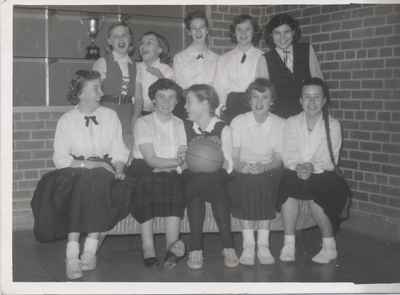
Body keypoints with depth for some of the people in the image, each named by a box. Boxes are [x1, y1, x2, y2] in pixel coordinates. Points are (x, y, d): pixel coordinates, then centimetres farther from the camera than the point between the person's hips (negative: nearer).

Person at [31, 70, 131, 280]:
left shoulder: (110, 116, 13)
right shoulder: (66, 120, 6)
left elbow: (120, 152, 9)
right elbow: (60, 158, -3)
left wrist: (118, 167, -12)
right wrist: (90, 164, -15)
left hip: (104, 173, 1)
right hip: (74, 174, -1)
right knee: (85, 182, -36)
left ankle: (90, 248, -29)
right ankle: (72, 252, -35)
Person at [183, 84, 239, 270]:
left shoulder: (222, 129, 7)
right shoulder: (184, 127, 13)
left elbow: (228, 166, 1)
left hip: (216, 177, -1)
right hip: (192, 179, 1)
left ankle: (228, 248, -30)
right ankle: (195, 249, -31)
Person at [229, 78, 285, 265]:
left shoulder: (280, 124, -1)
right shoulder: (238, 122, -1)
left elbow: (278, 159, -3)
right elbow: (233, 156, -4)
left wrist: (263, 167, -24)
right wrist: (240, 166, -27)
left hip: (268, 171, 0)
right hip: (243, 171, 0)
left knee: (266, 186, -32)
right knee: (243, 185, -32)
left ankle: (263, 245, -21)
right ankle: (248, 245, -21)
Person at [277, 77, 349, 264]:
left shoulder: (333, 125, 3)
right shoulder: (291, 123, 9)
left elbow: (330, 160, -4)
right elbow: (288, 156, 1)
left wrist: (313, 167, -23)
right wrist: (298, 166, -20)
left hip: (323, 174, -1)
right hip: (295, 173, 2)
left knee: (315, 196, -32)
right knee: (288, 187, -32)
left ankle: (329, 246, -10)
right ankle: (288, 244, -22)